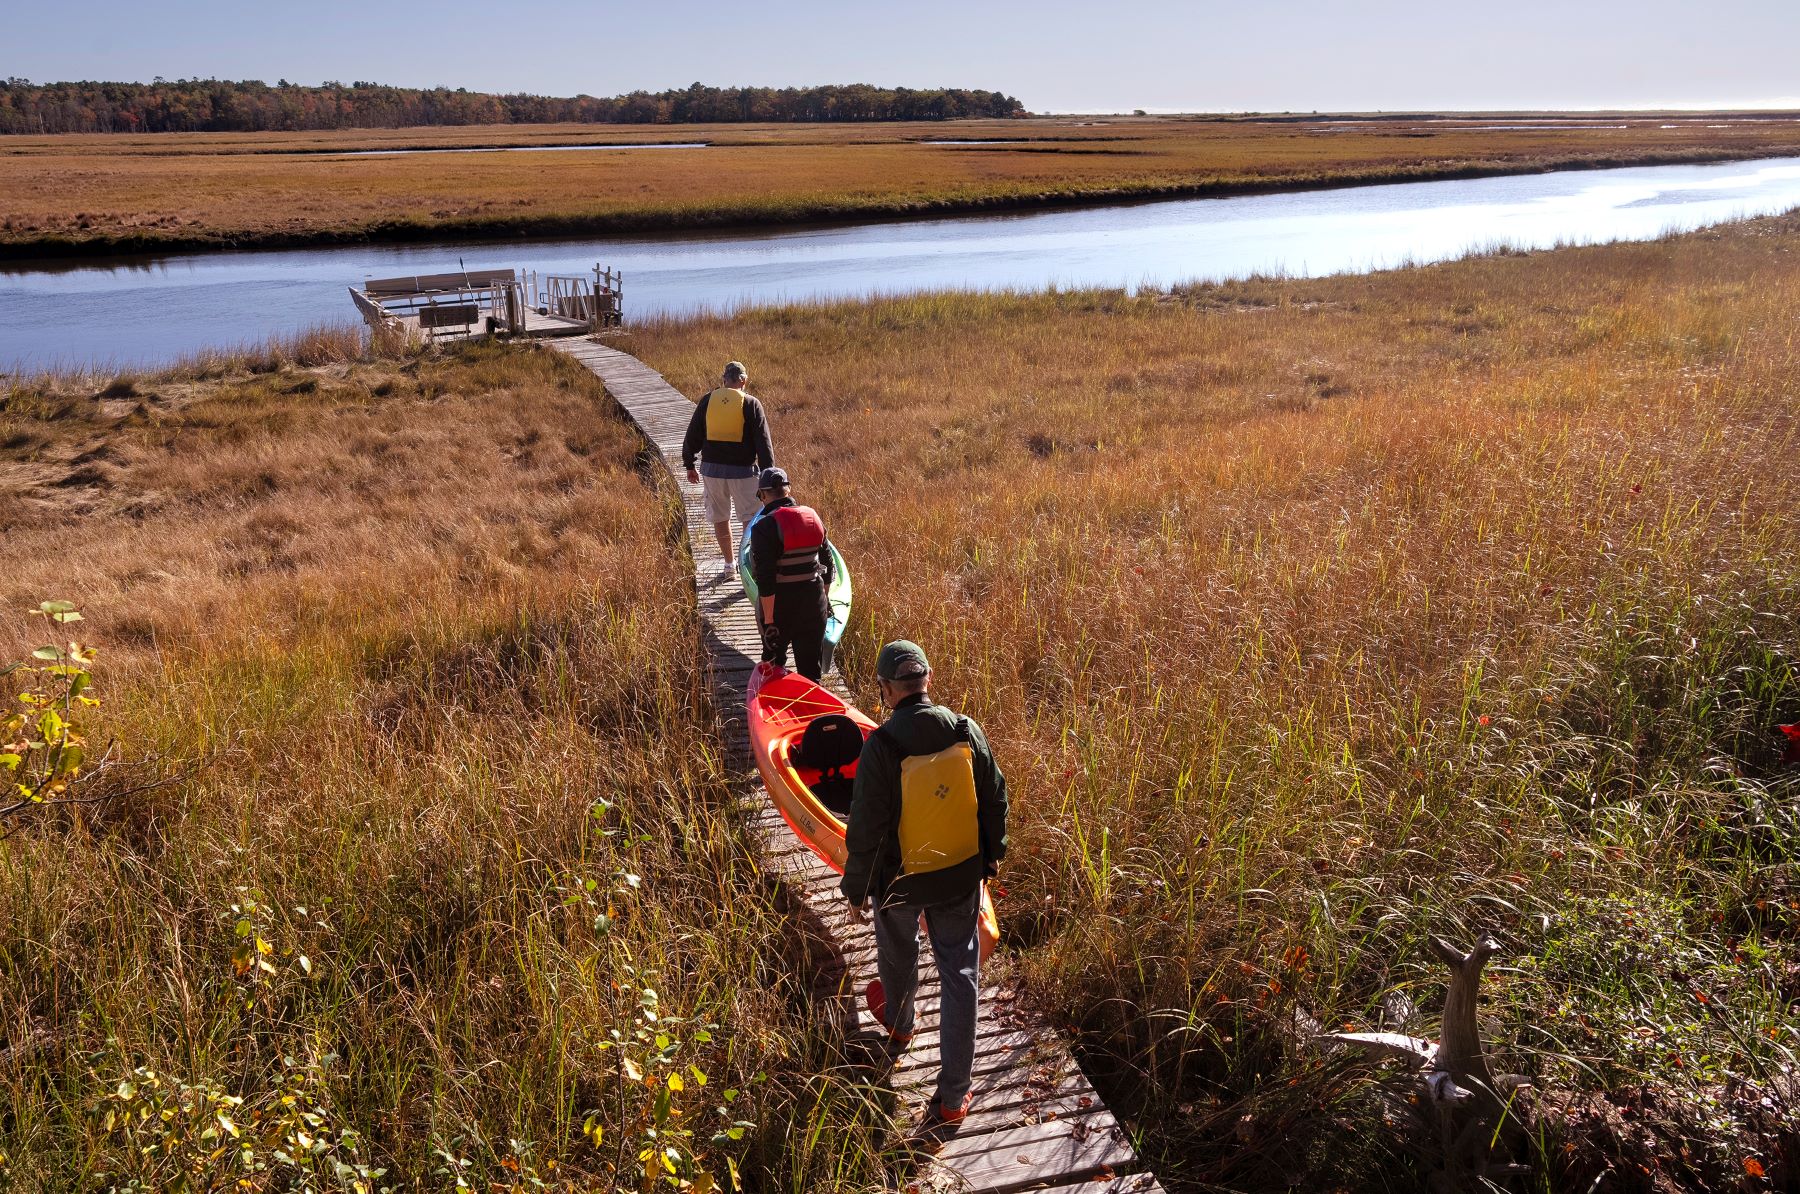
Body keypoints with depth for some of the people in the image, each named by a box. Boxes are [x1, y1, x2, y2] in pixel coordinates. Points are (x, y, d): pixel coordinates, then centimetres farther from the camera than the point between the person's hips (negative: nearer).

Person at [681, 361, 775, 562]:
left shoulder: (706, 401, 2)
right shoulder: (751, 404, -5)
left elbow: (692, 436, 7)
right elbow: (763, 442, -7)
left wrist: (689, 465, 17)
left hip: (712, 468, 3)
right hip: (742, 470, -3)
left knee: (719, 516, 16)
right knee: (751, 518, 6)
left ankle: (729, 561, 26)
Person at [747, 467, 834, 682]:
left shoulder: (764, 527, -16)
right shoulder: (813, 517, 3)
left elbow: (766, 579, -20)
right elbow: (827, 565, 10)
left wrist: (769, 620, -16)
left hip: (780, 603, -5)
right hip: (813, 601, 5)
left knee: (773, 663, 18)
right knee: (811, 668, 14)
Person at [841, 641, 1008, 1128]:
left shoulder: (881, 748, -25)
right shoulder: (967, 733, -13)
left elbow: (866, 828, -18)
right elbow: (994, 800, 0)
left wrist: (857, 887, -3)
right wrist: (992, 854, 17)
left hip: (900, 880, -2)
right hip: (961, 875, 3)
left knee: (898, 956, 27)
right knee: (960, 973, 11)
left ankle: (898, 1022, 58)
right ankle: (953, 1095, 15)